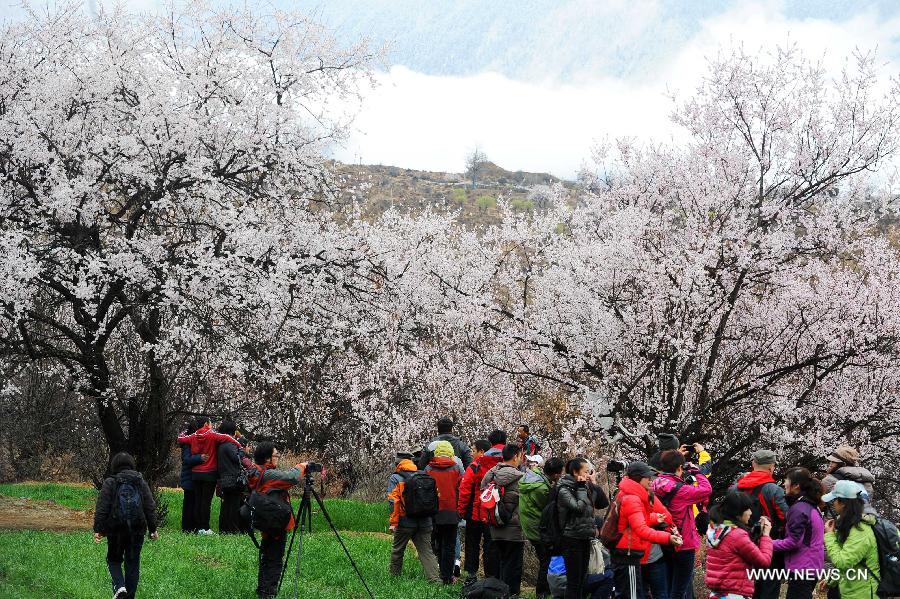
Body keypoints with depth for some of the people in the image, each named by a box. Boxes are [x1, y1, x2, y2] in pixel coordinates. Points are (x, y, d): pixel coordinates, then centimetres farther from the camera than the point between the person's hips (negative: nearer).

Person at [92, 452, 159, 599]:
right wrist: (153, 529, 12)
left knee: (114, 560, 14)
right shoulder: (141, 482, 5)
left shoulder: (109, 483, -3)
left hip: (116, 529, -2)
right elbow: (150, 507, 6)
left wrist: (97, 529, -6)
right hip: (137, 530, 2)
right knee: (133, 563, 11)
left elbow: (101, 508, -8)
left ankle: (119, 586, -9)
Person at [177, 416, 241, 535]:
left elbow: (180, 438, 18)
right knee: (206, 501, -5)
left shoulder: (193, 437, 4)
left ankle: (199, 527, 9)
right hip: (209, 473, -5)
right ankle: (205, 528, -6)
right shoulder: (211, 435, -10)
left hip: (195, 473, 5)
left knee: (198, 501, 8)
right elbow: (226, 438, -21)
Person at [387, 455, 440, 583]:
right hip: (425, 522, 3)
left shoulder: (397, 479, -1)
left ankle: (394, 575, 26)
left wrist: (393, 522, -9)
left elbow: (394, 501, -10)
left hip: (405, 522, -3)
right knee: (426, 551, 2)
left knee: (397, 549, 15)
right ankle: (434, 577, -11)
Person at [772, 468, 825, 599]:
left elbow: (793, 542, -19)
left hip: (801, 569, -10)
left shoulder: (798, 509, -16)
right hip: (814, 567, 10)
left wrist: (770, 544, -13)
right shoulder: (813, 507, 14)